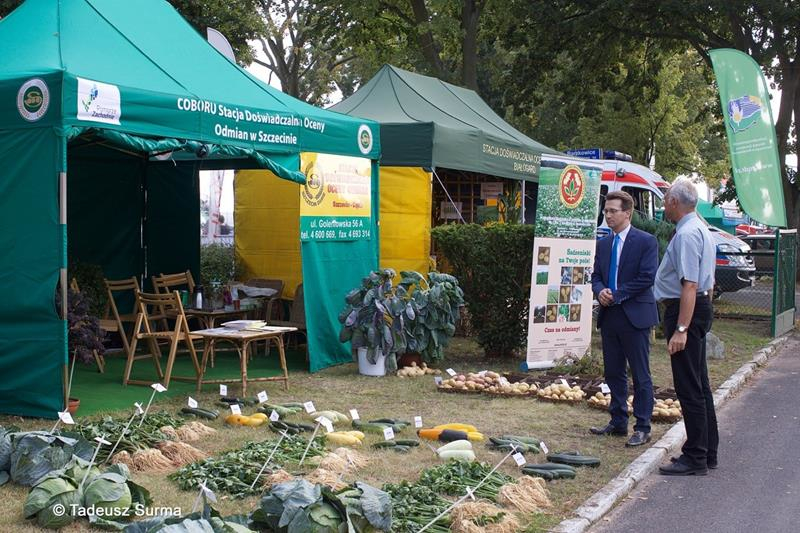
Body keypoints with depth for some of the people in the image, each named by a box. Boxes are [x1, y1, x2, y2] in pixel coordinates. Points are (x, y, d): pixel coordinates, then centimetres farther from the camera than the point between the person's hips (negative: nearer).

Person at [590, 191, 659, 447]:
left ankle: (642, 428, 7)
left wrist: (617, 296, -14)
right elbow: (596, 276, 14)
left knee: (640, 376, 0)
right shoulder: (603, 244, 13)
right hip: (609, 316, 7)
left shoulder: (646, 241, -7)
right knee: (614, 374, 13)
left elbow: (647, 278, -14)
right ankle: (618, 423, 23)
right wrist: (600, 291, -9)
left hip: (635, 315, -6)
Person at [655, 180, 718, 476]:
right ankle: (707, 452, 24)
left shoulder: (686, 234, -18)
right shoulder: (701, 229, 16)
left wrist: (681, 329, -26)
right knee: (700, 385, 15)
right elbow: (709, 283, 22)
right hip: (701, 307, 11)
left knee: (690, 388, -6)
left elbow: (689, 285, -25)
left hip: (685, 310, -11)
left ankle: (695, 459, 0)